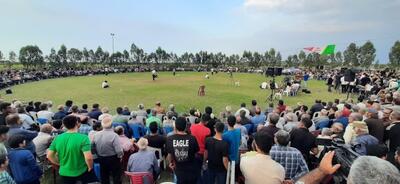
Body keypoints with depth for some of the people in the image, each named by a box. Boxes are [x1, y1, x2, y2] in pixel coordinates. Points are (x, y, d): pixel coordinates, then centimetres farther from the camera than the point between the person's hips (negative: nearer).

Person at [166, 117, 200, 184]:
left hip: (179, 171, 1)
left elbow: (169, 154, -4)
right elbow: (196, 152, -7)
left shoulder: (169, 139, -17)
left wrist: (171, 163, 17)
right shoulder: (192, 138, -21)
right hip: (192, 171, 0)